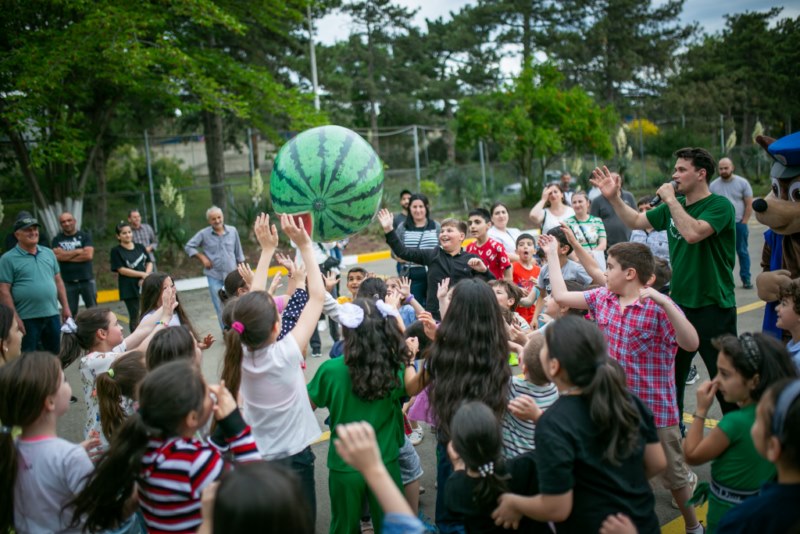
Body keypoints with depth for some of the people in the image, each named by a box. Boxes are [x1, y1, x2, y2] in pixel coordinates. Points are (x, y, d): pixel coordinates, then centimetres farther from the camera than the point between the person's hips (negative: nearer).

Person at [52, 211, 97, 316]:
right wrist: (79, 251, -8)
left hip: (87, 280, 0)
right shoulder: (57, 239, 6)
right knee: (70, 312, 3)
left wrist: (66, 255, -7)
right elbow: (57, 255, -12)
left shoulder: (85, 236, 3)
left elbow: (88, 255, -11)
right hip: (68, 282, 1)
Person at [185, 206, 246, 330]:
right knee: (220, 307, 5)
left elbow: (238, 252, 6)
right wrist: (202, 258, -7)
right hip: (214, 275, -1)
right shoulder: (204, 234, -6)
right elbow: (188, 247, 2)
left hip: (232, 274, 1)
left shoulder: (232, 231, -2)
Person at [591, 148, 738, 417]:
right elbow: (636, 221, 17)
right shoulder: (673, 206, 7)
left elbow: (692, 233, -31)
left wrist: (670, 198, -21)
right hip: (679, 303, 7)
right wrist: (613, 197, 5)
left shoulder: (720, 206, -14)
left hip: (713, 307, -7)